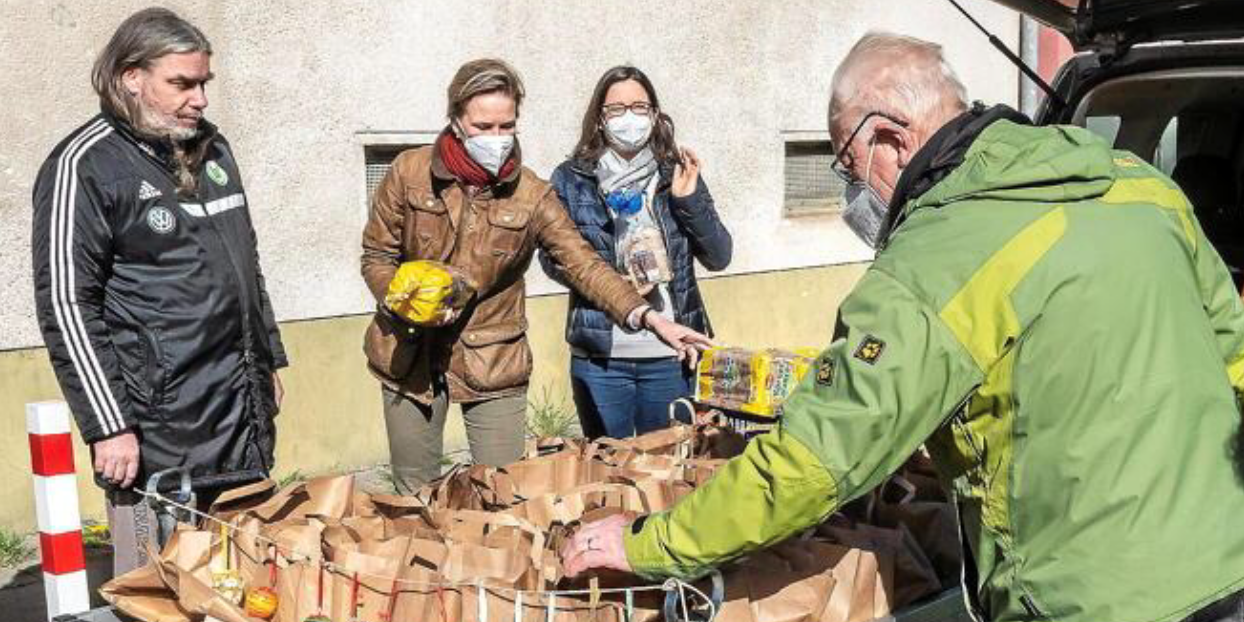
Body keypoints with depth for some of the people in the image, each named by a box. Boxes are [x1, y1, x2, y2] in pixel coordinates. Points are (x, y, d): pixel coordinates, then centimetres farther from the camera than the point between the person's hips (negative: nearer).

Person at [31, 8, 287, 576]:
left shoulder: (211, 147, 13)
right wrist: (108, 427, -15)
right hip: (159, 432, -7)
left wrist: (270, 357, 21)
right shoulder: (84, 166, -9)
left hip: (246, 417, 7)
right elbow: (66, 305, -12)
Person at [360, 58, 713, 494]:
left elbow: (583, 264, -13)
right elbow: (377, 256, 2)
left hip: (494, 364, 0)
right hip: (409, 356, 1)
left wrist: (645, 316, -27)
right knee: (415, 495, 14)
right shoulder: (409, 173, -6)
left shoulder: (531, 196, -6)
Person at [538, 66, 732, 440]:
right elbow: (552, 258, -3)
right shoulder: (571, 179, 3)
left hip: (671, 355, 1)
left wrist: (690, 201, -12)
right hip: (600, 356, -1)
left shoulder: (677, 174, 6)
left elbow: (719, 257, 3)